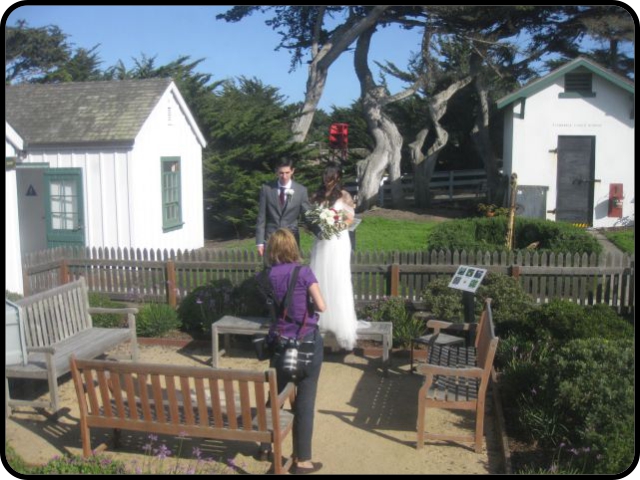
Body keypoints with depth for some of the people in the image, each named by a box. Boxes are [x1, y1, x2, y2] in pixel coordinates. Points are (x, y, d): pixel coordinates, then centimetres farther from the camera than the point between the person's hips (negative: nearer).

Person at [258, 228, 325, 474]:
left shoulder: (268, 276, -1)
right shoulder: (303, 272, -10)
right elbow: (321, 306, -14)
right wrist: (306, 305, 6)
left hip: (280, 345, 3)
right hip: (308, 345, -3)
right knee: (304, 403, 5)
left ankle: (266, 446, 34)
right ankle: (302, 460, 14)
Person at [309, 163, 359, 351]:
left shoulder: (343, 196, -2)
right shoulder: (317, 196, 10)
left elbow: (350, 219, -3)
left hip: (338, 241, -4)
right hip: (320, 242, 4)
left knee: (337, 281, -4)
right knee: (319, 280, 5)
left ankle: (340, 321, 3)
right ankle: (321, 319, 14)